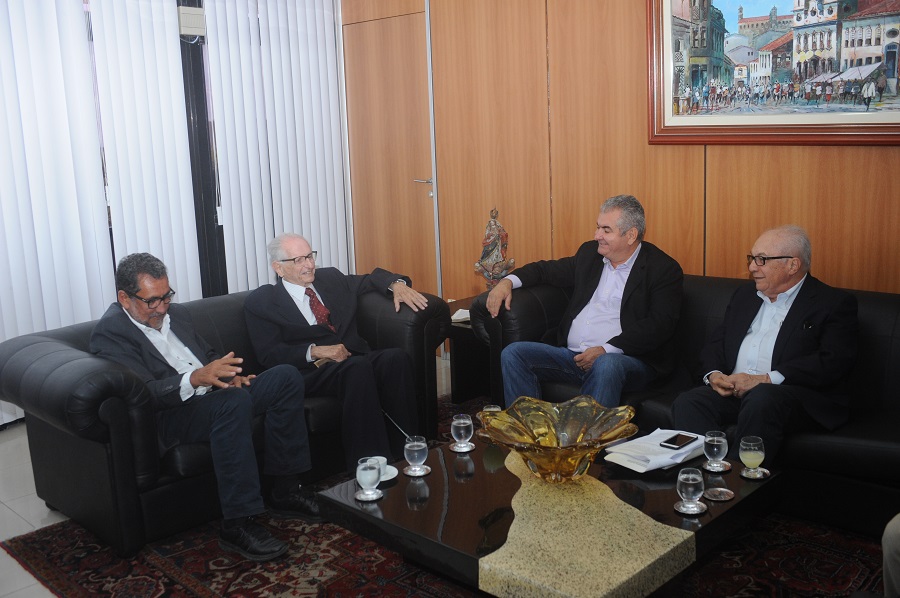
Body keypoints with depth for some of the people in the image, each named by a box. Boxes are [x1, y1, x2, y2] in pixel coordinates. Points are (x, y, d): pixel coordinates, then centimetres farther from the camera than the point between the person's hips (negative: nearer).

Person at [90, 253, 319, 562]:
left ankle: (285, 491, -6)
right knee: (234, 401, -37)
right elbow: (144, 393, -20)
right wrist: (195, 378, -36)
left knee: (286, 377, -7)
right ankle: (238, 524, -33)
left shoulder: (175, 313, 16)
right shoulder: (110, 332, -10)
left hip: (215, 395, 9)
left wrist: (230, 376, 2)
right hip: (170, 417, -9)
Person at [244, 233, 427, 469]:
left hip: (354, 359, 5)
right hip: (311, 371, -5)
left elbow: (371, 279, 30)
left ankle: (403, 450, -29)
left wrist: (396, 284, 6)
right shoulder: (260, 302, 7)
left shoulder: (331, 277, 21)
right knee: (358, 366, -36)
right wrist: (314, 351, -16)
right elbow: (268, 354, -2)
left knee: (396, 357, -28)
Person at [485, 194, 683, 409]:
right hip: (572, 356, 6)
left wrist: (606, 350, -20)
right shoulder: (590, 253, 17)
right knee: (513, 353, -12)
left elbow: (660, 325, -13)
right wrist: (508, 281, 8)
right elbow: (550, 269, 27)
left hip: (628, 359, -6)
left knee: (606, 366, -40)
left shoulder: (665, 270, -3)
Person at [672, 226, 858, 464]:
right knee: (687, 403, -23)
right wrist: (713, 373, -3)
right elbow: (716, 343, 21)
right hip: (734, 389, 5)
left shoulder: (834, 303, 2)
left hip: (798, 395, -5)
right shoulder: (744, 295, 23)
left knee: (761, 401, -38)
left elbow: (833, 362, -12)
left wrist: (767, 379, -19)